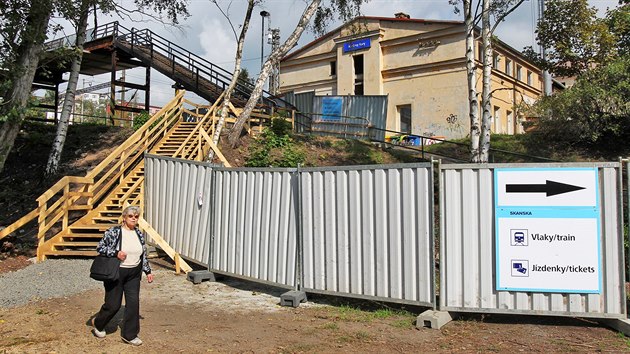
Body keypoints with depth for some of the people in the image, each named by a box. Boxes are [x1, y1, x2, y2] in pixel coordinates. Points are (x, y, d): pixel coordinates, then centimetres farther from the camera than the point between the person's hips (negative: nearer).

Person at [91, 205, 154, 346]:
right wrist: (116, 253, -22)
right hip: (116, 273, -4)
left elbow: (143, 254, 14)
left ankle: (129, 335, 14)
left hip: (134, 274, 5)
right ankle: (97, 323, 35)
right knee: (113, 304, 4)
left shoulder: (139, 234, 6)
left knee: (133, 303, 1)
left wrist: (148, 271, 13)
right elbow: (100, 247, -9)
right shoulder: (114, 232, -10)